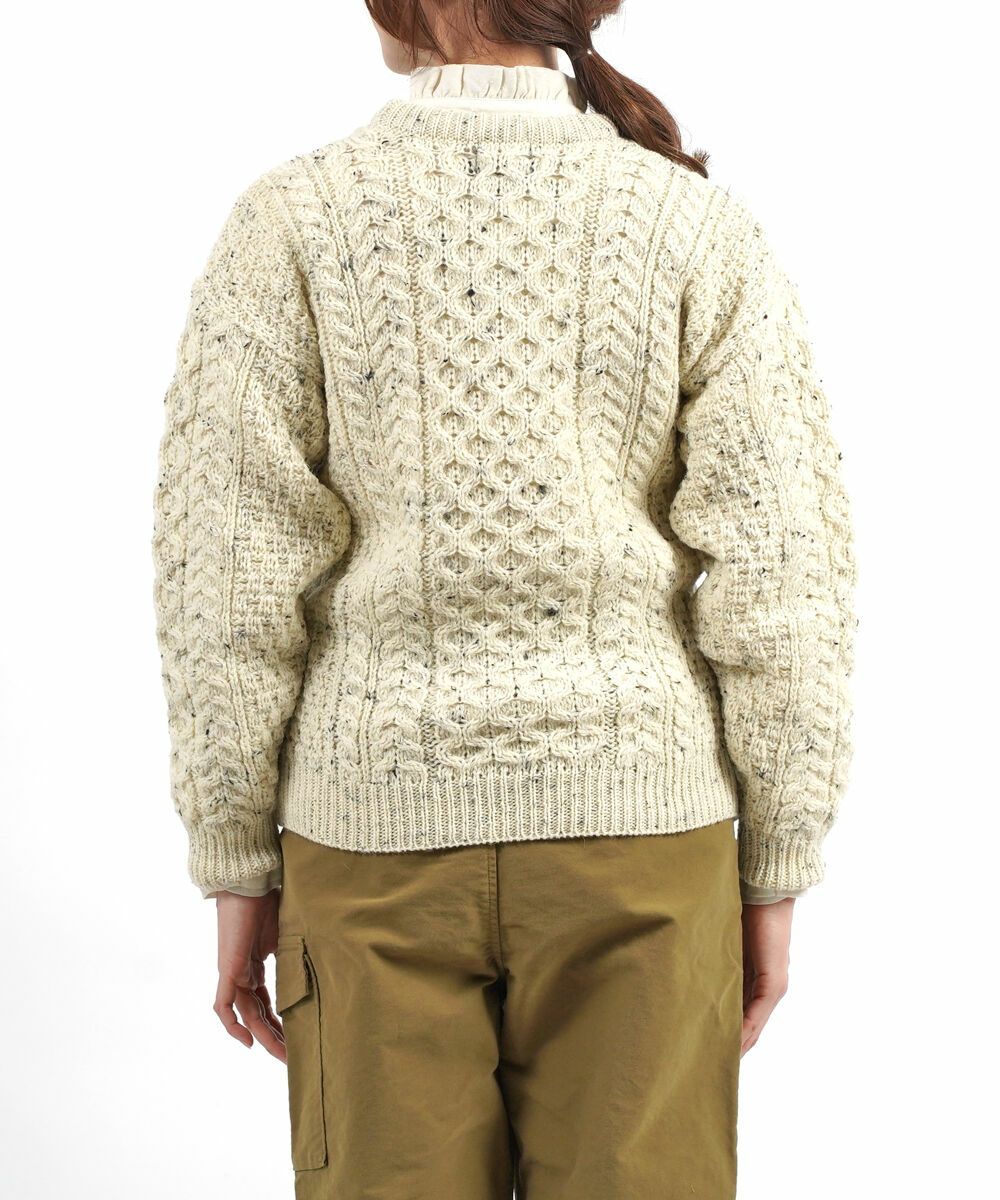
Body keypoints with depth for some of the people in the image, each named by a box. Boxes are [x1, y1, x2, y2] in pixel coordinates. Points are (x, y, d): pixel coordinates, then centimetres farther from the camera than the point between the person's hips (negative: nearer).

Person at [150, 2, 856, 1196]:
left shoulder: (289, 220, -5)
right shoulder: (697, 224, -3)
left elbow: (229, 577, -6)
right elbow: (777, 574, -6)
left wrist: (236, 867, 3)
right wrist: (775, 874, 3)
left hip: (380, 822, 0)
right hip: (632, 822, 1)